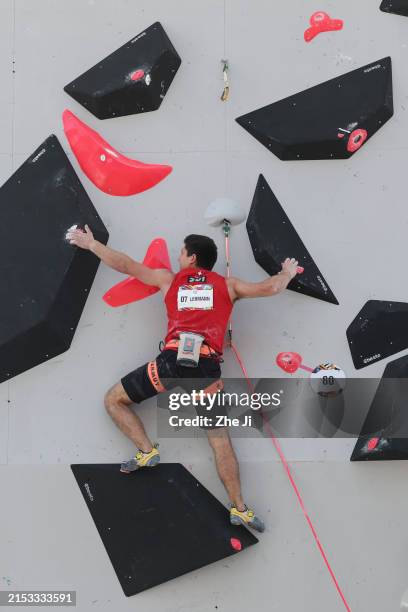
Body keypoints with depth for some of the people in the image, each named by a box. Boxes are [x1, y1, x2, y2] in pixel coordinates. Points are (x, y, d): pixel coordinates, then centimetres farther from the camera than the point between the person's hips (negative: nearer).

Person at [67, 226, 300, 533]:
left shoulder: (169, 279, 18)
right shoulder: (227, 285, 18)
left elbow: (127, 265, 20)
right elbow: (270, 288, 16)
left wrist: (91, 244, 32)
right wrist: (288, 273, 39)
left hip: (173, 360, -2)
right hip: (208, 368, 2)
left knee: (114, 400, 17)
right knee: (221, 440, 8)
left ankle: (146, 451, 2)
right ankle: (239, 507, 2)